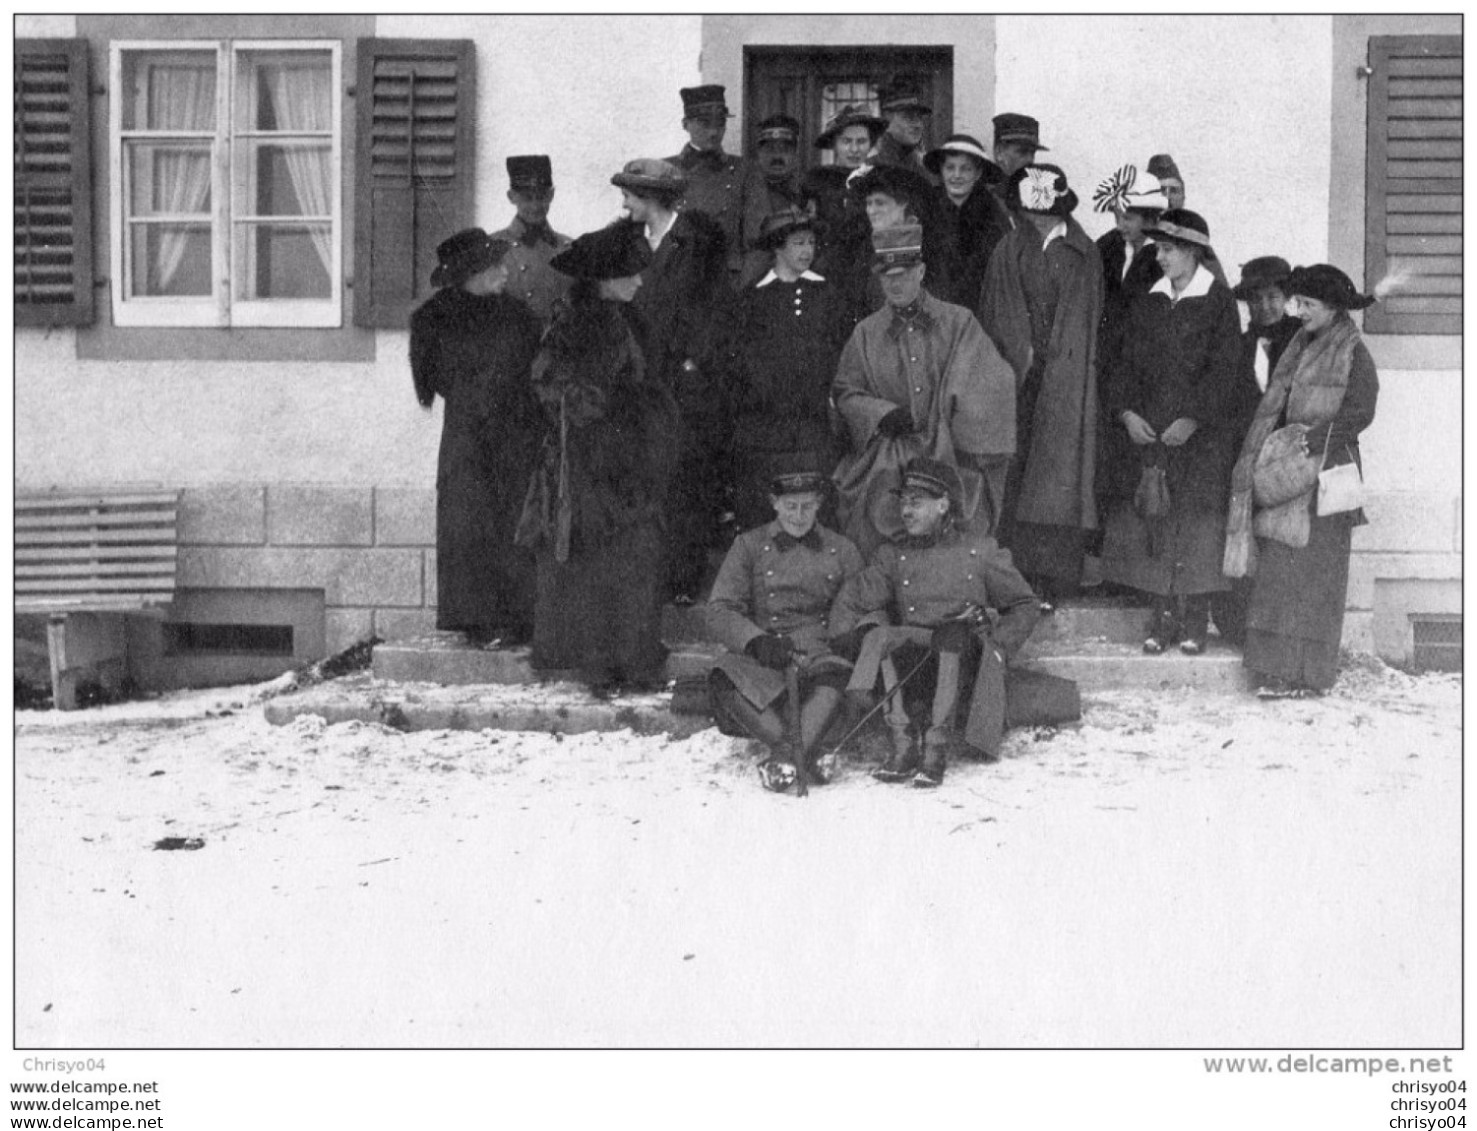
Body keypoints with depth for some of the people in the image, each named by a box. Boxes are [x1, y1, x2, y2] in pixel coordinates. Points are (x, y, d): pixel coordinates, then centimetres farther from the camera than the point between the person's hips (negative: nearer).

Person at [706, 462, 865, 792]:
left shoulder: (841, 550, 17)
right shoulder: (749, 545, 13)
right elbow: (719, 612, 4)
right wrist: (756, 640, -16)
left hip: (820, 651, 0)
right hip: (760, 658, 0)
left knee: (840, 669, -36)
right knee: (725, 677, -34)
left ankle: (792, 752, -48)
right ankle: (792, 747, -43)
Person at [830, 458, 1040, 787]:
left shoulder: (980, 550, 9)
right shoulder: (894, 554, 13)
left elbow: (1023, 605, 14)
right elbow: (851, 600, 11)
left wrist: (999, 646, 0)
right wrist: (845, 638, -8)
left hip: (965, 653, -2)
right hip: (913, 653, 2)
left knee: (955, 634, -36)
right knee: (878, 635, -29)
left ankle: (937, 747, -36)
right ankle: (904, 744, -31)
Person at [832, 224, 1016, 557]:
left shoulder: (958, 323, 6)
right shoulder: (866, 334, 9)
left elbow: (994, 383, 2)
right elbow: (844, 392, 11)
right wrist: (882, 414, -8)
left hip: (951, 455, -1)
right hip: (888, 463, 1)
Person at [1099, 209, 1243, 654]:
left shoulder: (1219, 302, -2)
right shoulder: (1147, 303, 12)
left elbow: (1224, 369, -7)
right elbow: (1127, 362, 10)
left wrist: (1193, 419, -15)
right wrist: (1126, 411, -6)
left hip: (1200, 434, -4)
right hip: (1144, 431, 4)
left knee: (1195, 530, -3)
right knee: (1152, 527, 1)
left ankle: (1195, 624, 5)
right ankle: (1162, 620, 8)